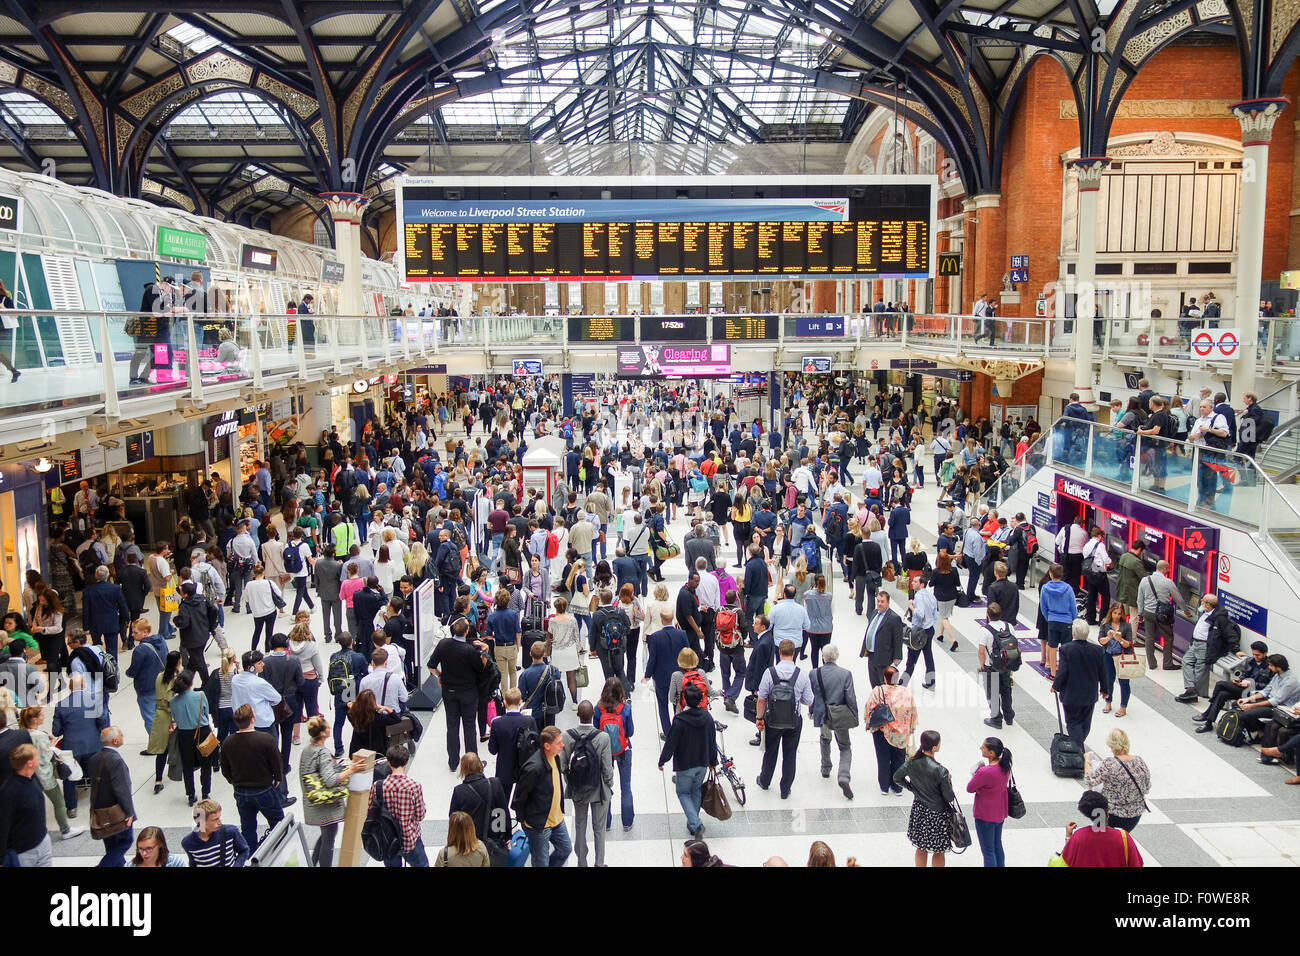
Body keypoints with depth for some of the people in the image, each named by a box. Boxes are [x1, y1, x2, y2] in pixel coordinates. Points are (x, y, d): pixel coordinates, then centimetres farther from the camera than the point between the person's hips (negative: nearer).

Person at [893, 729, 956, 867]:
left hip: (919, 810, 5)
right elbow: (949, 798, -19)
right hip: (937, 814, -5)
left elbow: (897, 778, 4)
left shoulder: (912, 762, -12)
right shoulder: (940, 771, -28)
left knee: (921, 847, 22)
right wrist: (948, 781, -4)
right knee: (938, 851, 14)